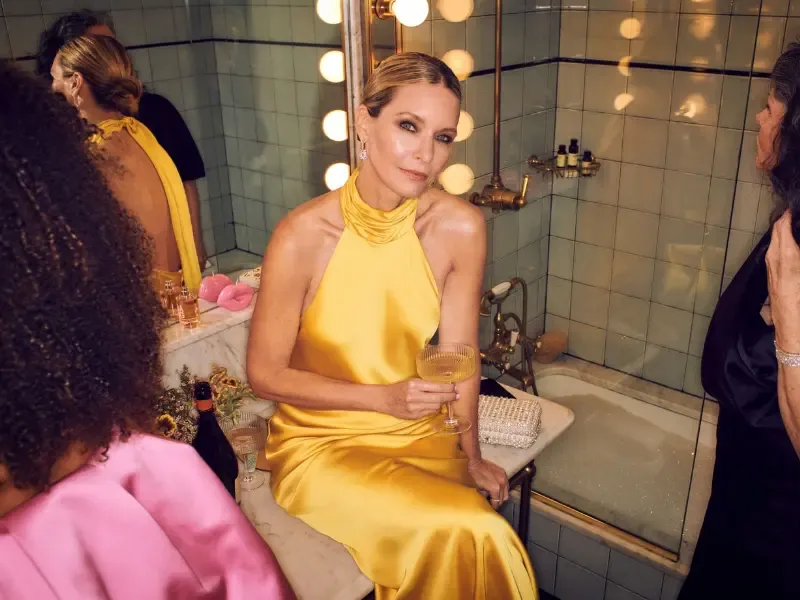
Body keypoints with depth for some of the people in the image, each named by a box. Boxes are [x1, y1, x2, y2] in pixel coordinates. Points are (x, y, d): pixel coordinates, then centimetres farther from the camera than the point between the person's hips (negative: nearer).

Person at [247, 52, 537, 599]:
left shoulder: (460, 227, -14)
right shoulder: (303, 235, -21)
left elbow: (458, 353, -2)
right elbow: (265, 374, -11)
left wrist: (471, 454, 6)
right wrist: (384, 397, -19)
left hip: (421, 436, 3)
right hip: (321, 443, -3)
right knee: (468, 534, -22)